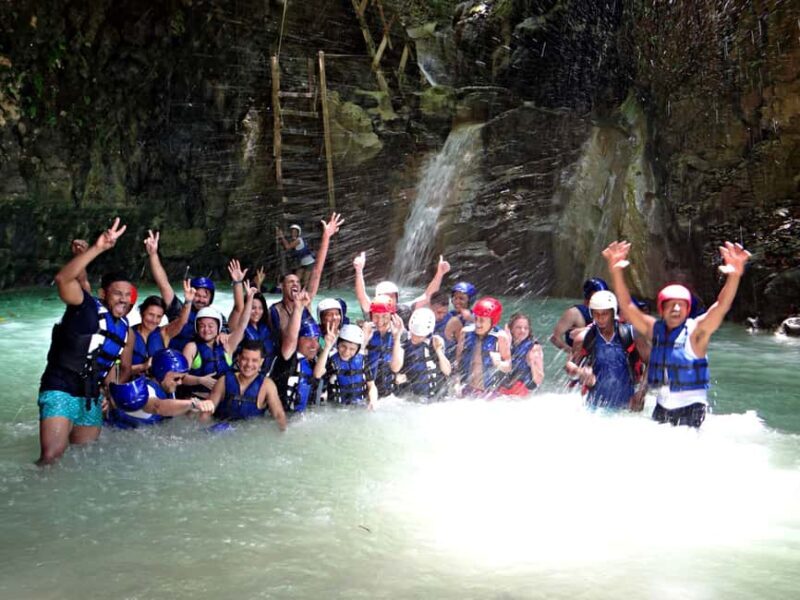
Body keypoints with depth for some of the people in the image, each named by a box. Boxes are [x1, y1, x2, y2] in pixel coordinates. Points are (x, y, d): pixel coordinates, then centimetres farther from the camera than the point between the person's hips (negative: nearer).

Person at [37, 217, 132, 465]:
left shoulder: (124, 328, 10)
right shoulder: (86, 306, -10)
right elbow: (63, 279, -30)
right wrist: (98, 248, -40)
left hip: (91, 398, 7)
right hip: (60, 391, -7)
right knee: (51, 458, -21)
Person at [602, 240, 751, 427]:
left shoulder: (696, 331, -9)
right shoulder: (655, 329, 2)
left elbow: (722, 306, -22)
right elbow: (626, 305, -2)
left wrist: (735, 276, -39)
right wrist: (616, 271, -14)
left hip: (691, 406, -4)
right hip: (662, 406, 4)